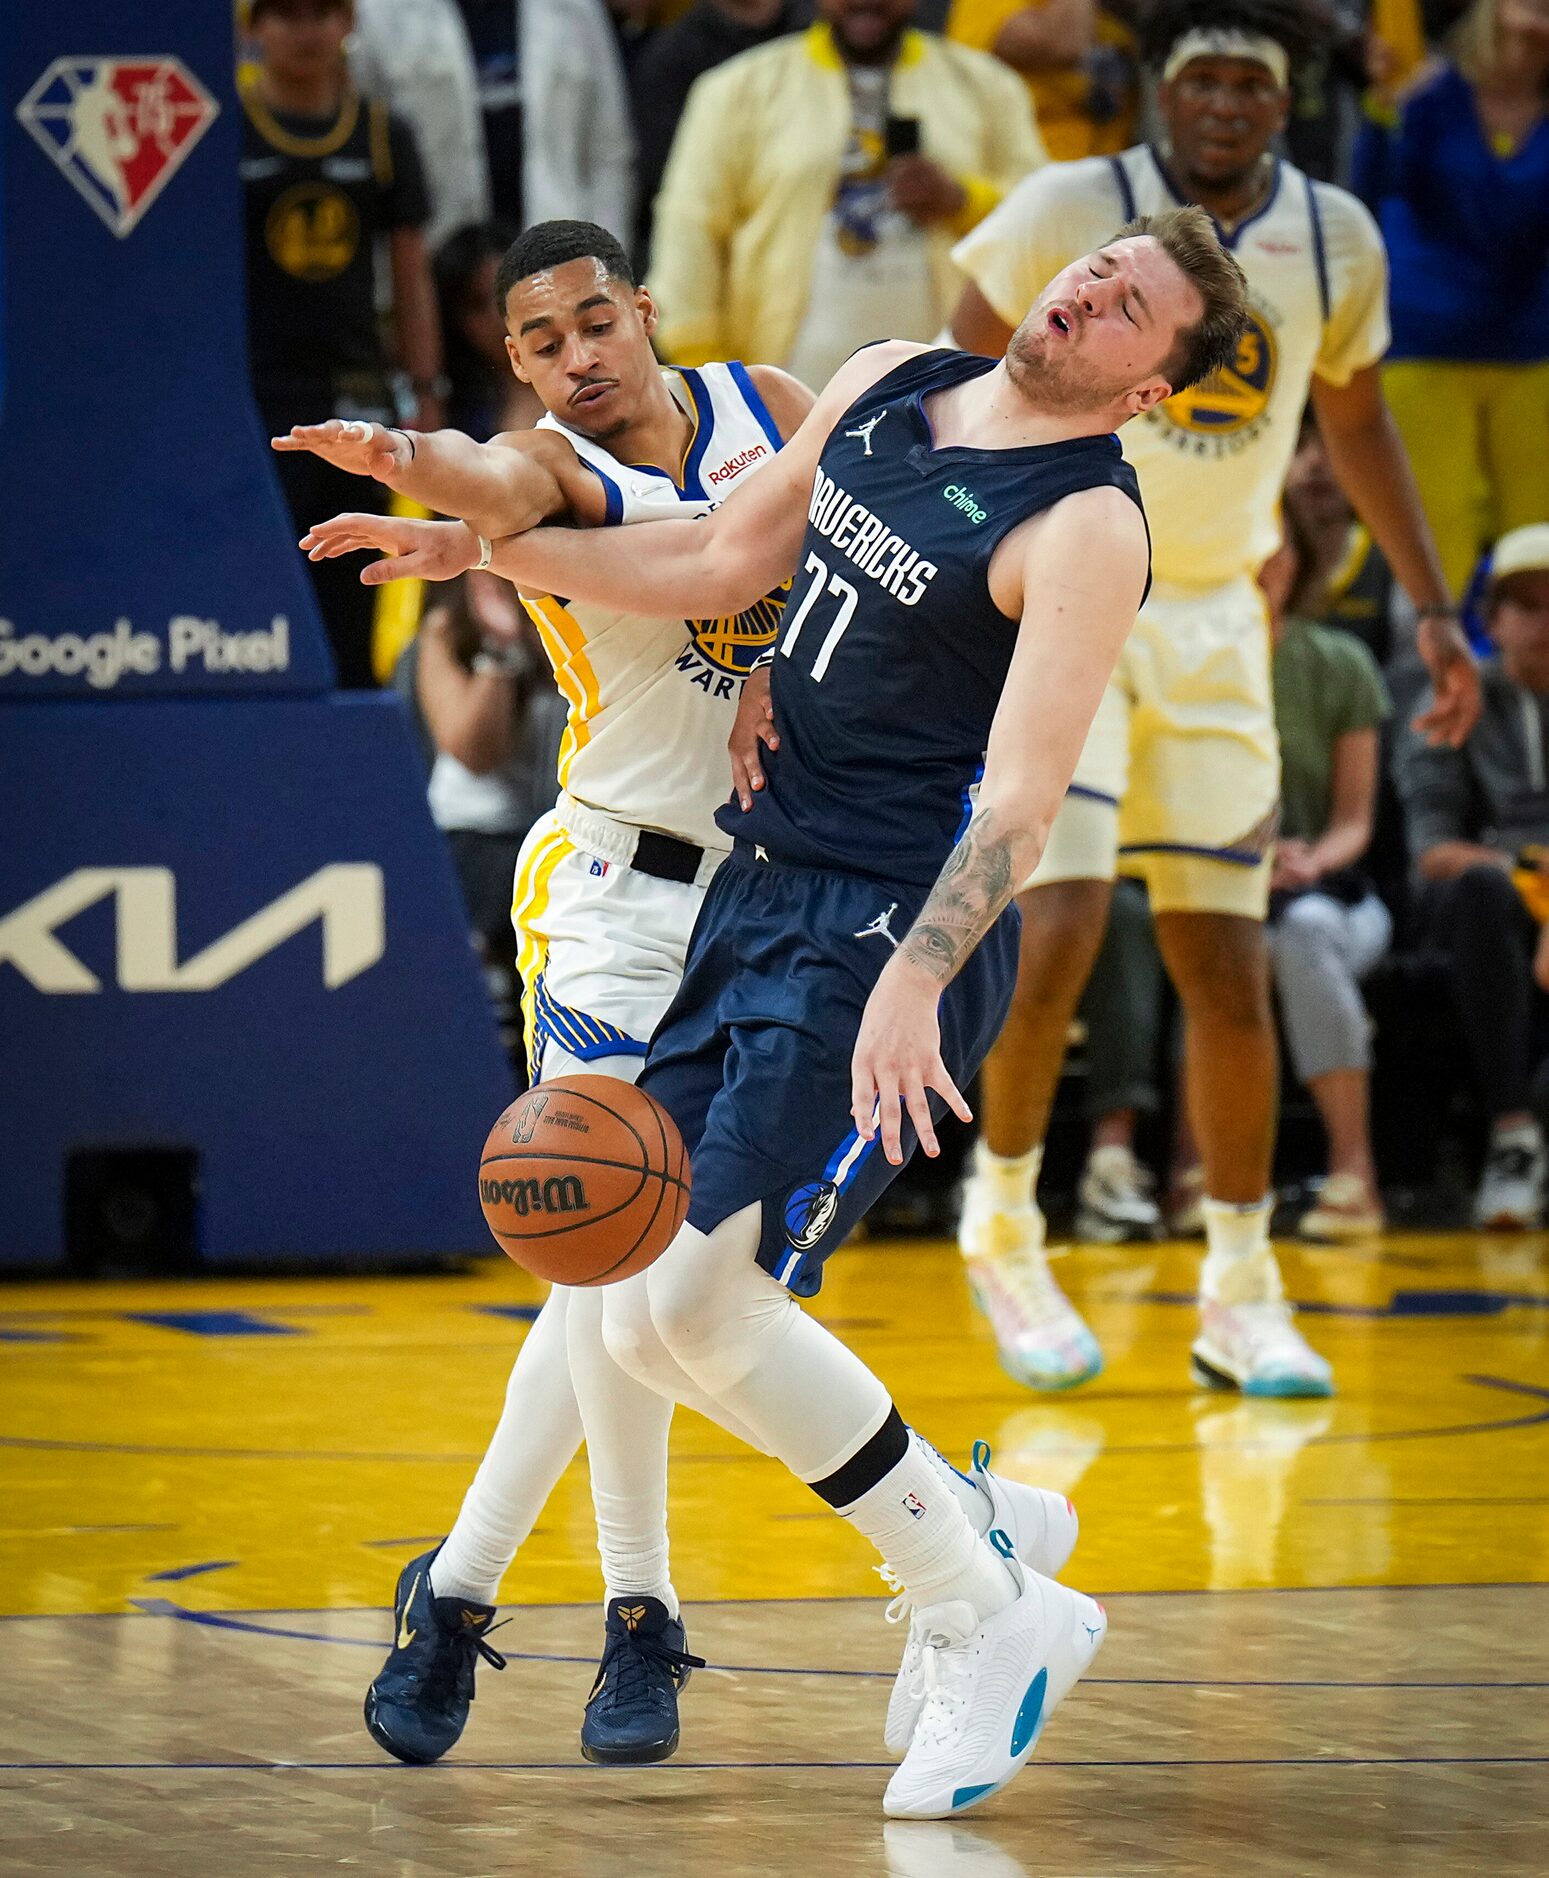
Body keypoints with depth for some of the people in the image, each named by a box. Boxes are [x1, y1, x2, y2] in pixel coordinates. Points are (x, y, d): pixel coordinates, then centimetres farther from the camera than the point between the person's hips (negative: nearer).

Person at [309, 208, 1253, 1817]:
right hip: (758, 889, 8)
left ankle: (996, 1618, -1)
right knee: (631, 1309, 7)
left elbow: (1021, 789, -23)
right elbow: (721, 563, 20)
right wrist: (477, 542, 17)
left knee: (708, 1300, -16)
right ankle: (967, 1560, 19)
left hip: (892, 938, -8)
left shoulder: (1084, 526, -14)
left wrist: (913, 979, -35)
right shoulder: (883, 387, 10)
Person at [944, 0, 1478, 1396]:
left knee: (1231, 973, 3)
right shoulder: (1073, 210, -12)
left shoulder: (1337, 240, 1)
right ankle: (1003, 1221, 7)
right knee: (1057, 932, -17)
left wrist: (1432, 606, 14)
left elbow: (1355, 417, 17)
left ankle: (1241, 1294, 15)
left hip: (1214, 624, 4)